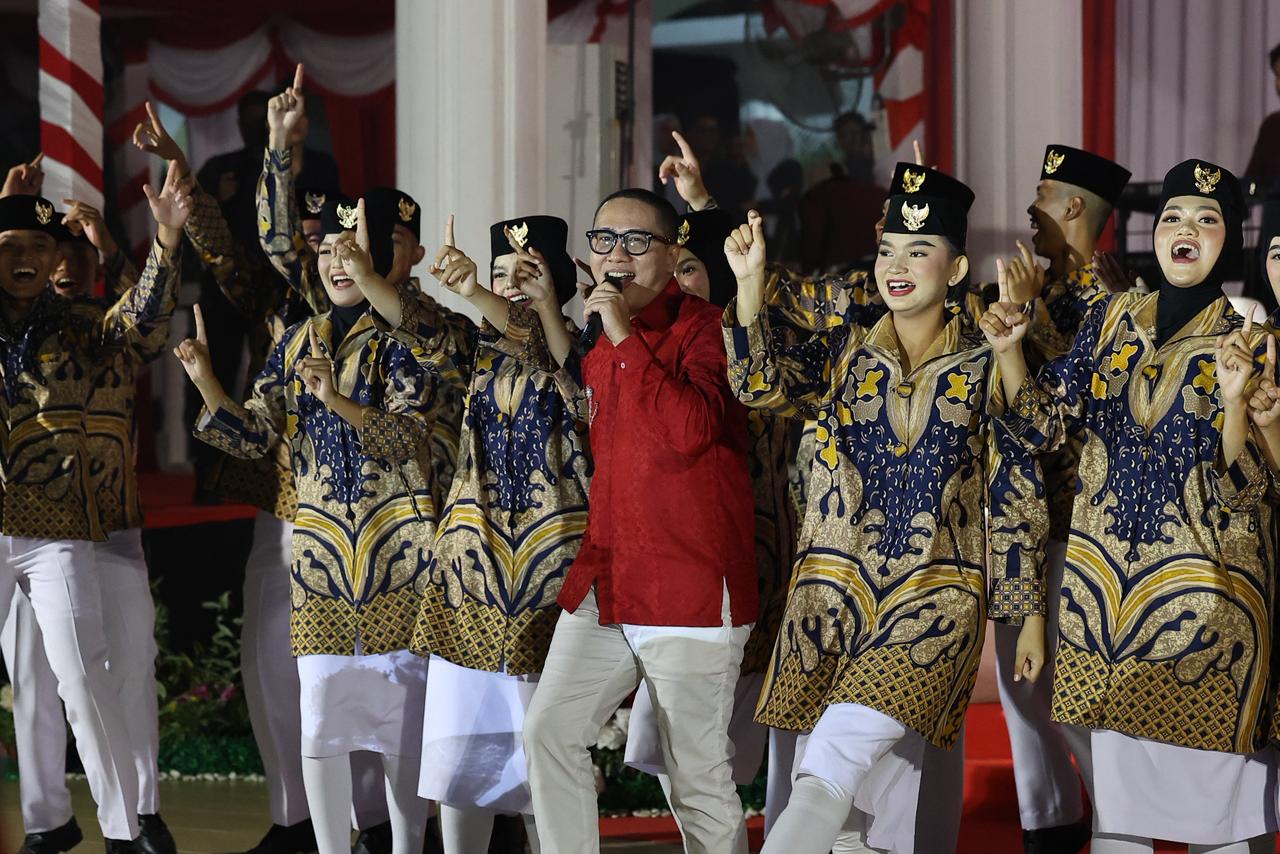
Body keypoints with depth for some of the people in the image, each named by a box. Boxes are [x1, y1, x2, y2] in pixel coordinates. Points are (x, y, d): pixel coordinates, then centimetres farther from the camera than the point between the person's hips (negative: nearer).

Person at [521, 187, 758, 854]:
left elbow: (693, 428, -26)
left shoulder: (700, 327, -8)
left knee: (697, 772, -2)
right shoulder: (596, 336, 16)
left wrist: (625, 337, -21)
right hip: (604, 583, 8)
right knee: (549, 730, -1)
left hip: (690, 589, -7)